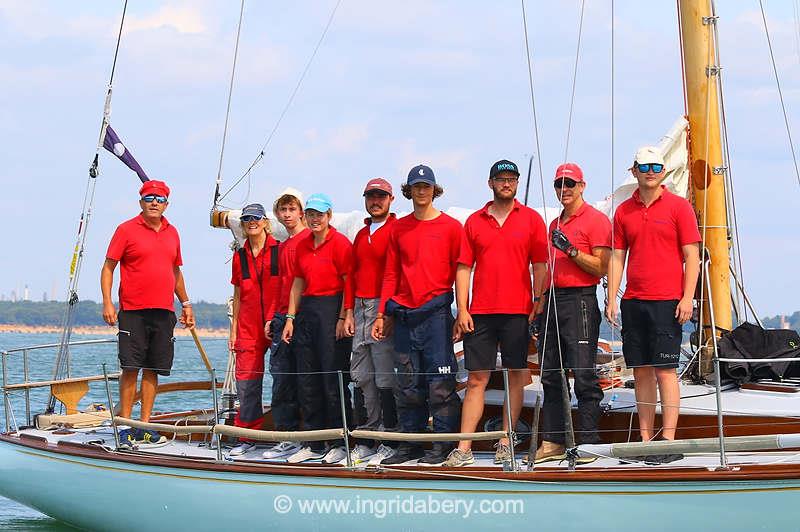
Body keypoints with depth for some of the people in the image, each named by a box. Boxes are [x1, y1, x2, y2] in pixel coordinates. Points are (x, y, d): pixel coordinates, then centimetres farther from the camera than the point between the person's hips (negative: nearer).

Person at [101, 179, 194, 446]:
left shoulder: (171, 233, 15)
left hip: (164, 311, 5)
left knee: (153, 369, 6)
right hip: (133, 311, -5)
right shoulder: (127, 230, -1)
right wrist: (107, 303, -11)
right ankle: (125, 426, -1)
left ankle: (145, 426, 10)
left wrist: (185, 303, 22)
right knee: (131, 367, -6)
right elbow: (108, 267, -2)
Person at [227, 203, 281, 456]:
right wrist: (233, 330, 14)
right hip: (248, 328, 4)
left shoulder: (281, 251, -1)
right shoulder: (239, 256, 13)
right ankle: (247, 438, 8)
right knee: (246, 383, 0)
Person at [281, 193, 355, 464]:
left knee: (333, 377, -6)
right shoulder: (302, 245, 14)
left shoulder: (340, 243, -7)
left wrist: (344, 317, -16)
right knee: (307, 379, 8)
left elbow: (348, 283, -10)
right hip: (307, 310, 7)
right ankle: (314, 445, 15)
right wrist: (290, 318, 11)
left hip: (332, 308, -7)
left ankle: (339, 444, 2)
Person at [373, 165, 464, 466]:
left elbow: (460, 272, 2)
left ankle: (443, 444, 0)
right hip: (403, 315, 4)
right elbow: (391, 274, 16)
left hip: (436, 313, -4)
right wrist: (382, 314, 10)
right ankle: (410, 443, 14)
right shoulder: (398, 229, 13)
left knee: (440, 383, -5)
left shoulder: (450, 227, 2)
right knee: (407, 384, 7)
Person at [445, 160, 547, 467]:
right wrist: (462, 310, 0)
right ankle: (464, 448, -1)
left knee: (516, 376, 2)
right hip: (480, 312, 1)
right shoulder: (474, 222, 10)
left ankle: (506, 443, 9)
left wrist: (538, 304, -6)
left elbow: (540, 265, 3)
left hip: (518, 312, -1)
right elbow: (464, 267, 8)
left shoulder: (531, 219, 5)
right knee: (477, 378, 0)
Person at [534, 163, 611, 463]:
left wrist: (571, 250, -18)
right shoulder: (555, 224, 20)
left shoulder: (596, 219, -3)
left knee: (583, 375, -7)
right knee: (550, 375, 8)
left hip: (580, 300, -8)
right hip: (553, 300, 8)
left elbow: (601, 268, -10)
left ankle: (587, 443, -5)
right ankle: (552, 442, 12)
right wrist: (541, 302, 18)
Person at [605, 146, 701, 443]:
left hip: (666, 301, -4)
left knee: (665, 370, -7)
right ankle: (645, 439, 10)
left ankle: (668, 438, -5)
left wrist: (687, 298, -11)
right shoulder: (624, 211, 12)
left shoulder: (678, 207, 0)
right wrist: (612, 299, 5)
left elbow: (691, 255, -2)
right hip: (633, 302, 4)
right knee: (641, 371, 6)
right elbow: (617, 257, 13)